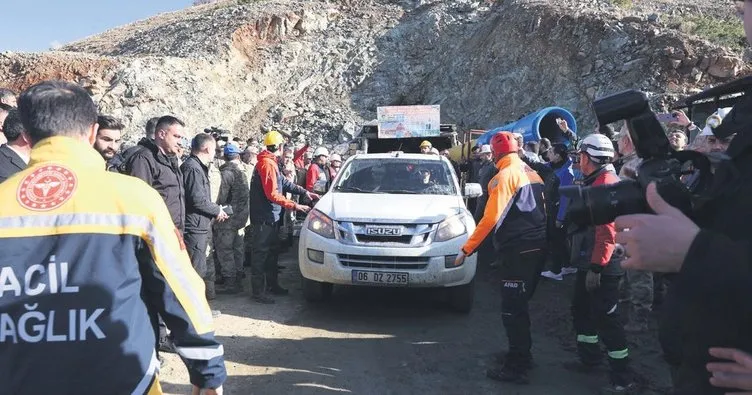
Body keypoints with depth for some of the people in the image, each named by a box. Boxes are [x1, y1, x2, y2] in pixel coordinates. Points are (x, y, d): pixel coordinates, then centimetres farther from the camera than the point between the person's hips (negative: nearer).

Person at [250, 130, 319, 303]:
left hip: (271, 217, 11)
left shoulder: (271, 162, 16)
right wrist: (294, 206, -21)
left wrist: (305, 192, 16)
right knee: (261, 253, -5)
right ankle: (257, 292, 0)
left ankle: (273, 284, 30)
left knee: (273, 252, 18)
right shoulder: (267, 164, -17)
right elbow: (273, 195, -22)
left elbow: (284, 183, 21)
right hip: (264, 217, -11)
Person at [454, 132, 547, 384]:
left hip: (518, 251, -9)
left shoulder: (505, 176, -12)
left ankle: (516, 368, 5)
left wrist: (466, 250, -16)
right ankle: (522, 354, 30)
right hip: (538, 247, 9)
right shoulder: (532, 174, 14)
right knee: (519, 305, 19)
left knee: (512, 309, -2)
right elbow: (542, 210, 17)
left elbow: (490, 218, -18)